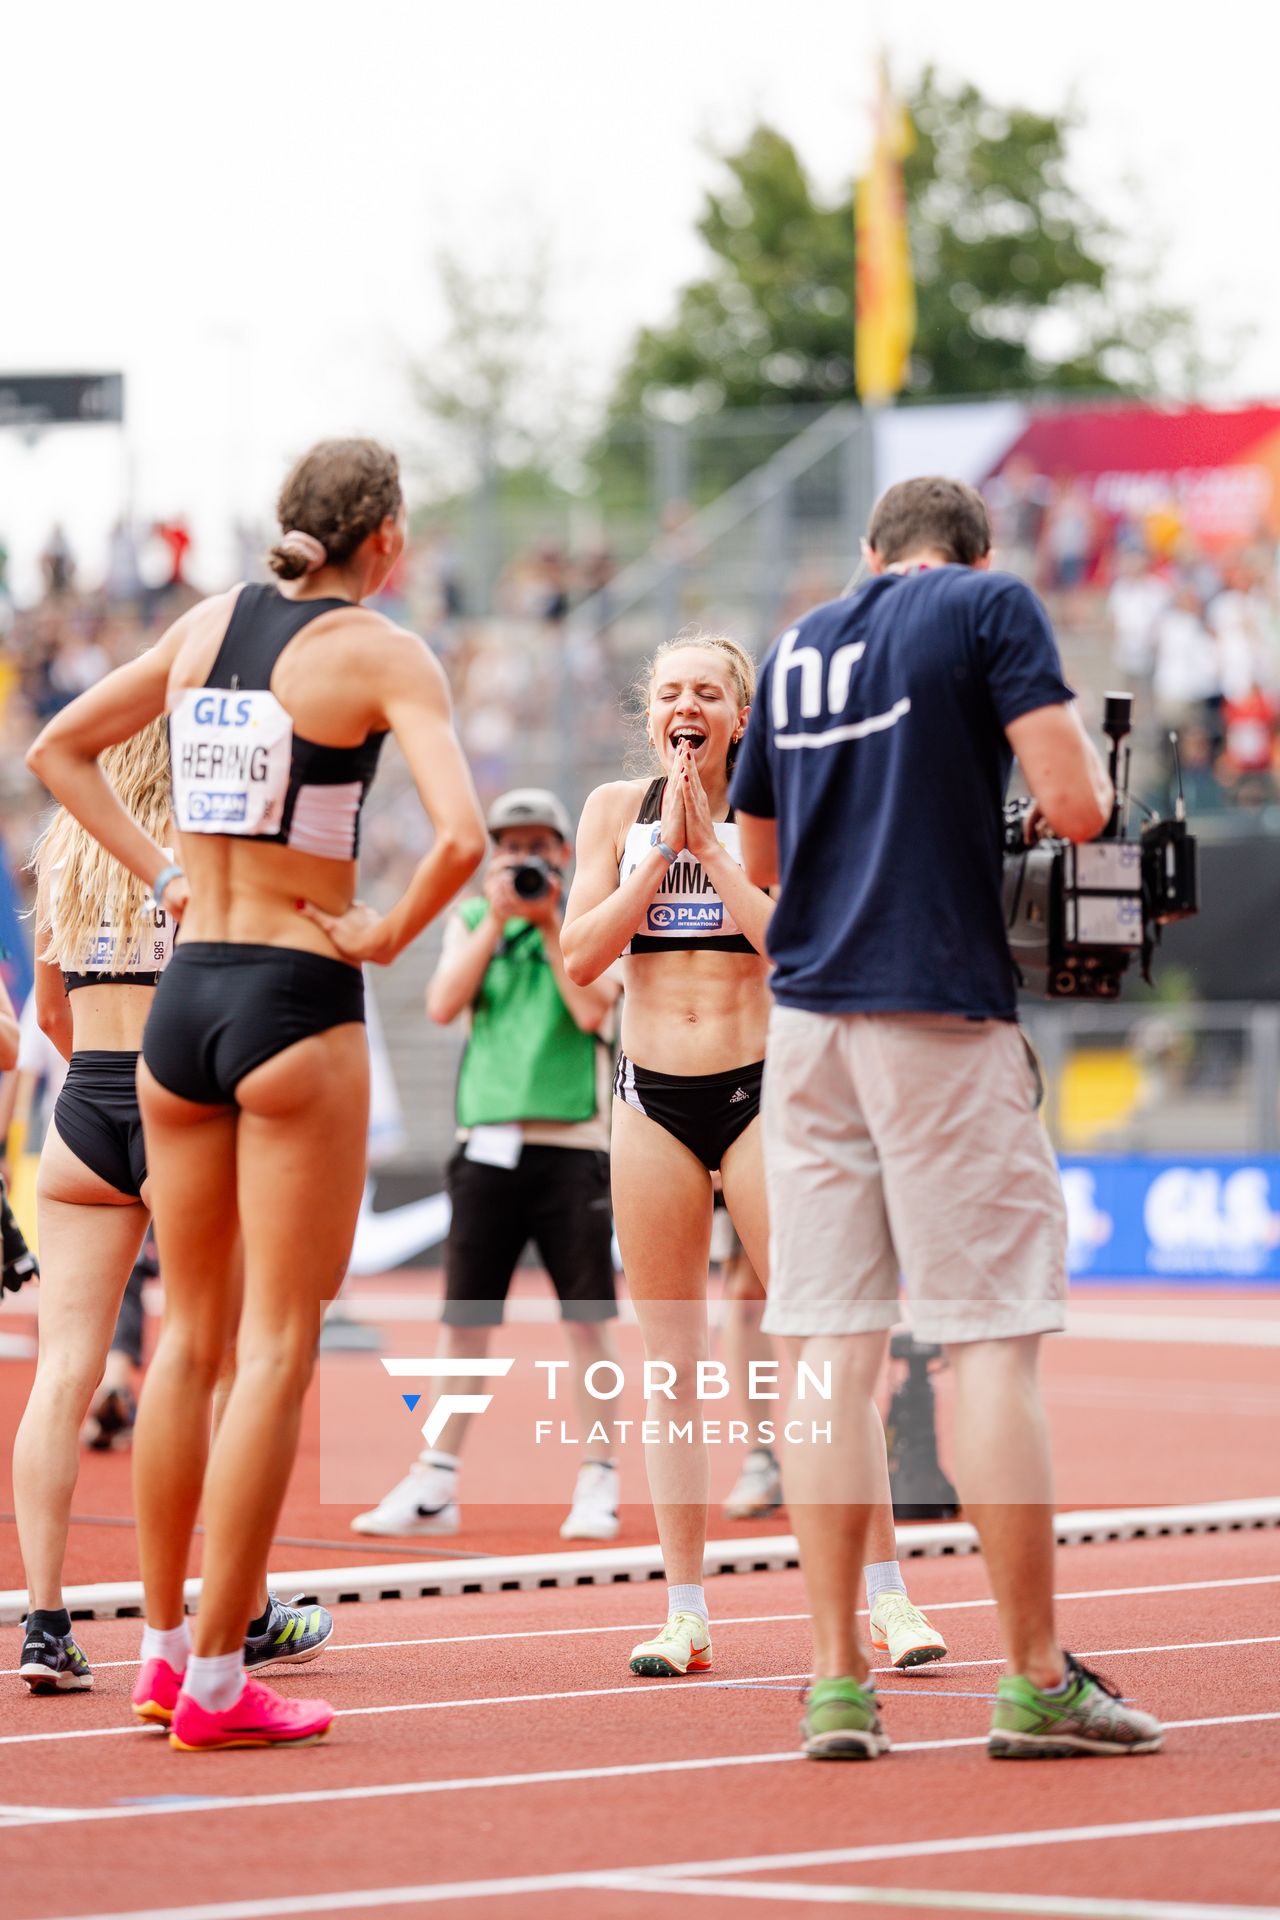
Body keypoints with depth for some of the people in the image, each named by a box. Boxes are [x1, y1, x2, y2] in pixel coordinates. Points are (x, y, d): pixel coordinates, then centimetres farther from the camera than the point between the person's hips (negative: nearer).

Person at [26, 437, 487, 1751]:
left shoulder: (209, 623, 9)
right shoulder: (380, 654, -9)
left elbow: (55, 748, 19)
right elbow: (461, 836, -22)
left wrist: (165, 874, 14)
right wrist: (390, 934, -6)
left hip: (184, 994, 6)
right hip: (298, 1004, -6)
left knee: (189, 1333, 15)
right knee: (277, 1349, -2)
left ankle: (162, 1648, 19)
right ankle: (218, 1682, -3)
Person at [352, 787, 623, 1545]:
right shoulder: (471, 921, 13)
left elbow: (593, 1011, -10)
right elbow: (444, 1004, -2)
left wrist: (549, 924, -8)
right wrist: (496, 919, -6)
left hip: (571, 1146, -2)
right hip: (489, 1144, 2)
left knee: (586, 1318, -1)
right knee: (464, 1317, 3)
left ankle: (598, 1482, 5)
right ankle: (435, 1486, 7)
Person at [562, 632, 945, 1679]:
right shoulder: (619, 809, 6)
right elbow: (580, 956, -2)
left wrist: (715, 850, -15)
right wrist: (663, 849, -8)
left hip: (759, 1091, -2)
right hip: (653, 1099, 3)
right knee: (672, 1366, 3)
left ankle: (889, 1593, -4)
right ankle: (686, 1612, 7)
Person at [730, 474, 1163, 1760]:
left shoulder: (795, 647, 16)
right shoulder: (991, 608, 0)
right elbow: (1072, 805, -10)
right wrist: (1074, 775, 12)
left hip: (808, 1018, 5)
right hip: (943, 1020, -5)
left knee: (829, 1346, 3)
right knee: (991, 1339, -2)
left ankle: (836, 1683, 1)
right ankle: (1035, 1685, -1)